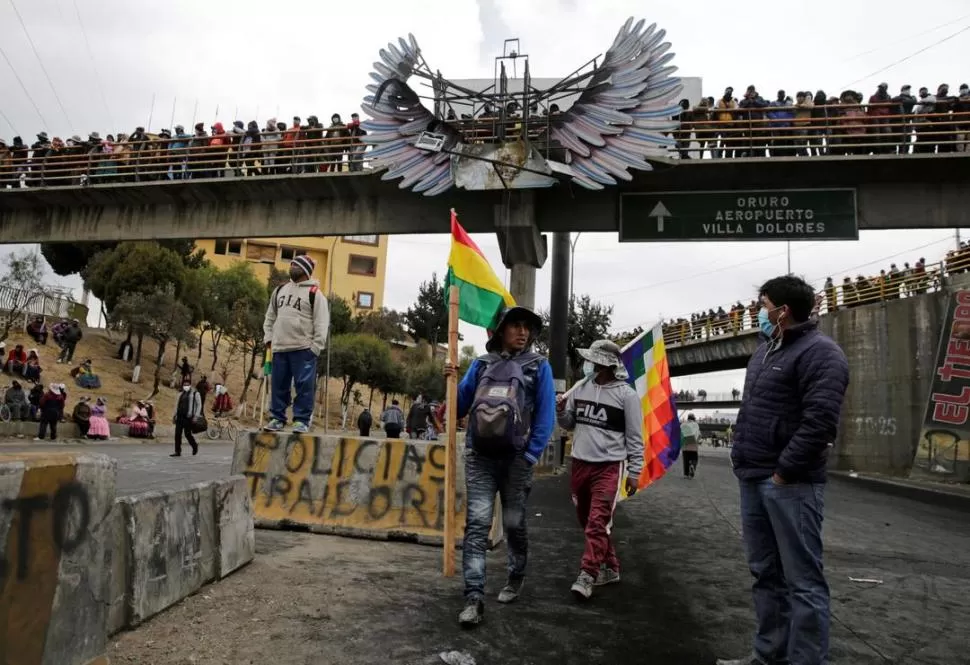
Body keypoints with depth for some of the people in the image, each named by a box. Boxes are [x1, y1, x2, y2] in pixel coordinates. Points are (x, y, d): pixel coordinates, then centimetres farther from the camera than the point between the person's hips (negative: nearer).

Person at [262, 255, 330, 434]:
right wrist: (268, 337, 12)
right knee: (278, 385, 9)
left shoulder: (314, 293, -2)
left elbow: (322, 323, -7)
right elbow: (270, 316, 24)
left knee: (304, 386, -5)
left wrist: (316, 347, -13)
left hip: (303, 348, -6)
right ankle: (277, 418, 17)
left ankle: (302, 420, 0)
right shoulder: (280, 290, 17)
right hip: (280, 347, 6)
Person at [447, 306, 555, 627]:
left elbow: (545, 416, -3)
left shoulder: (538, 366, 2)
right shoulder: (481, 364, 9)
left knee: (514, 523, 12)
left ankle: (516, 577, 37)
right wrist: (451, 382, -6)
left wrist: (529, 457, -10)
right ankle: (474, 597, -4)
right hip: (479, 457, 1)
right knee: (476, 523, -6)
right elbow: (460, 408, 11)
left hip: (515, 459, -1)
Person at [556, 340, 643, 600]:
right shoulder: (580, 387, 5)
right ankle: (610, 568, 27)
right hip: (579, 464, 6)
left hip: (608, 467, -6)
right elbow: (569, 424, 14)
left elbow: (635, 438, -4)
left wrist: (634, 472, -5)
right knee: (587, 522, 13)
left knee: (598, 523, -12)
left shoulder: (626, 394, -8)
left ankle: (587, 576, -8)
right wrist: (561, 412, -8)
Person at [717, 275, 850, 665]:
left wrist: (783, 473, -18)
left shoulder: (819, 352, -10)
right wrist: (743, 462, 15)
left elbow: (819, 421, -20)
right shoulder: (764, 350, 18)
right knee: (765, 573, 16)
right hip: (752, 480, 9)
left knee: (801, 579, -2)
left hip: (789, 483, -9)